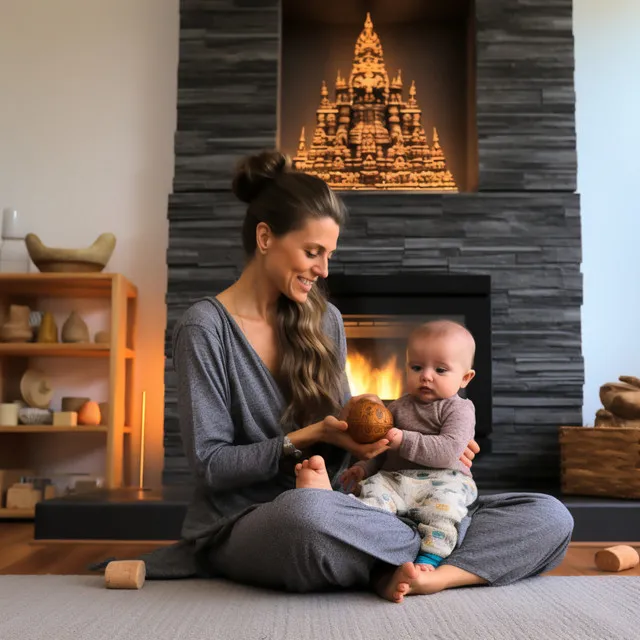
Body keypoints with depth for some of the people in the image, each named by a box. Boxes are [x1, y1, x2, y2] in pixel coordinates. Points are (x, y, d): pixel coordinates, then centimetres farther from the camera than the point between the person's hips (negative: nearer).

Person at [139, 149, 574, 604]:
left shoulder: (324, 320, 10)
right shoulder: (204, 328, -6)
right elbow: (210, 465, -8)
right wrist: (308, 439, -17)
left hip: (328, 513, 5)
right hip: (242, 527, -5)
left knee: (550, 517, -9)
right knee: (306, 512, -45)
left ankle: (403, 571, -31)